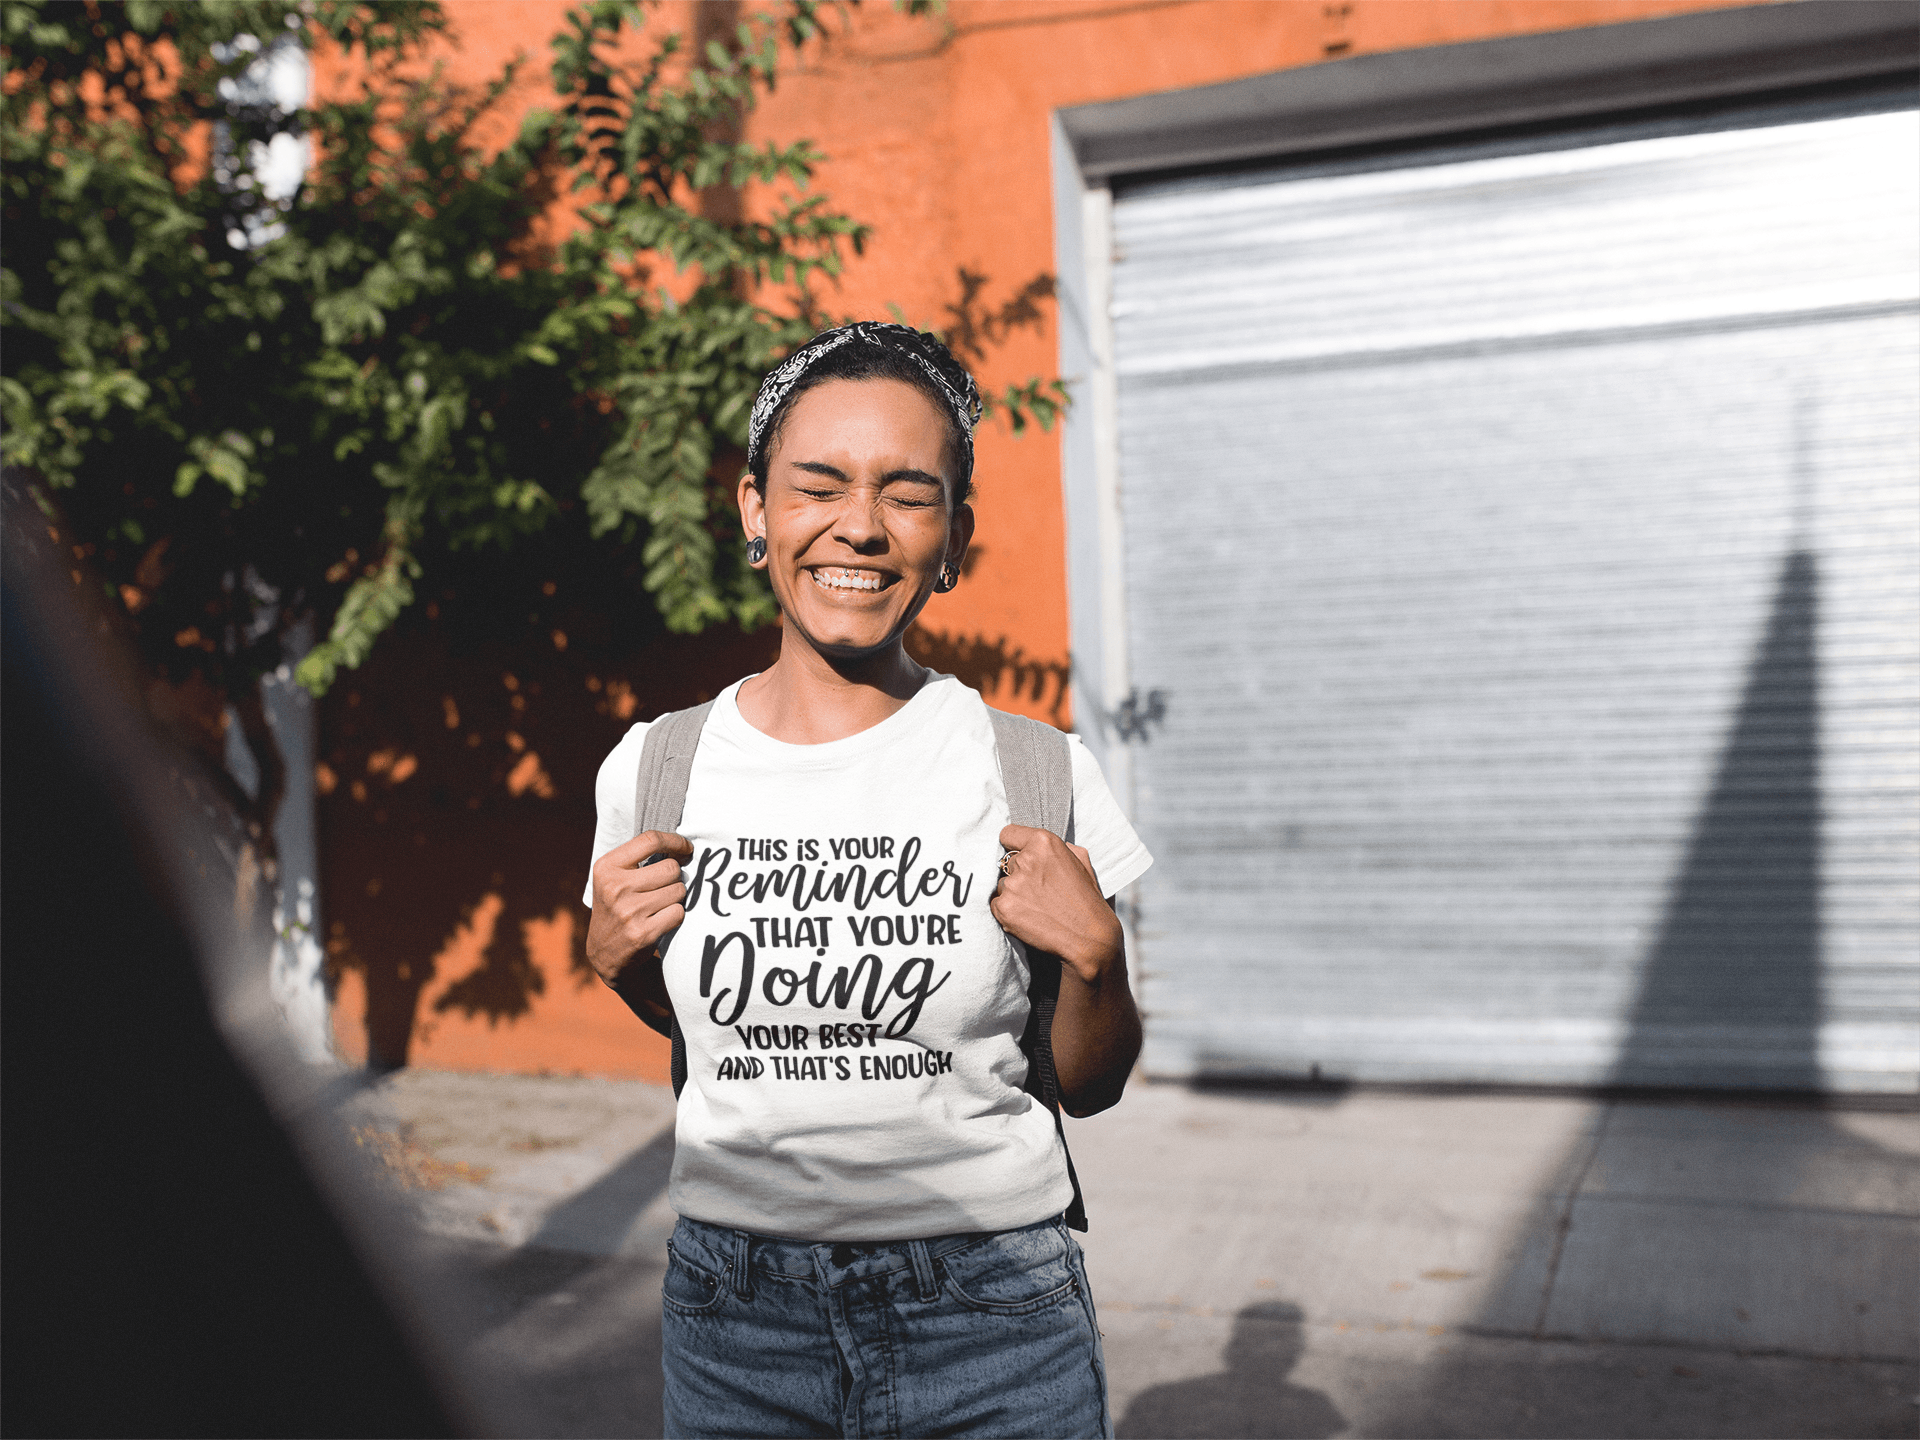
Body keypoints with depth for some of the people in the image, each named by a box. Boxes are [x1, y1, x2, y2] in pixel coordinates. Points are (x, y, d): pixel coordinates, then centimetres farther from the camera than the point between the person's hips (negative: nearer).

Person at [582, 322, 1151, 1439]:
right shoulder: (653, 767, -3)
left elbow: (1089, 1088, 1)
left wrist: (1095, 956, -17)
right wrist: (614, 958, -5)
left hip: (989, 1307, -1)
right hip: (733, 1304, 2)